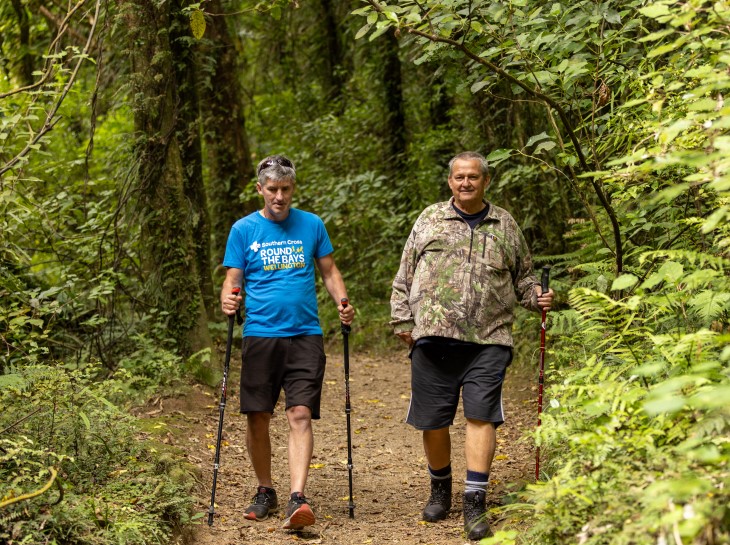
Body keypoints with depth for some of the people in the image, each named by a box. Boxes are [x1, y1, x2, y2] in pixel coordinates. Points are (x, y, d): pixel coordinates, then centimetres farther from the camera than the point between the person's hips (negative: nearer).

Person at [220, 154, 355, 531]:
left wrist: (342, 301, -6)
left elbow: (329, 271, 13)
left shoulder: (311, 226, 9)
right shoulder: (243, 230, 6)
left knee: (300, 414, -11)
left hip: (305, 335, 0)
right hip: (260, 335, 0)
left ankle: (297, 499, -18)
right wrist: (228, 300, -17)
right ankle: (265, 491, 22)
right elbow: (233, 280, 5)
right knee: (257, 416, 3)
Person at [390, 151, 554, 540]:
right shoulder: (430, 220, 11)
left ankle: (475, 504, -7)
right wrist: (402, 321, 5)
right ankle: (440, 489, 28)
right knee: (433, 420, 5)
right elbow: (404, 277, 13)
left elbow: (521, 277, 22)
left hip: (488, 340, 0)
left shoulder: (505, 226, 13)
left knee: (481, 417, -9)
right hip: (434, 337, 1)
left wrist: (536, 297, 2)